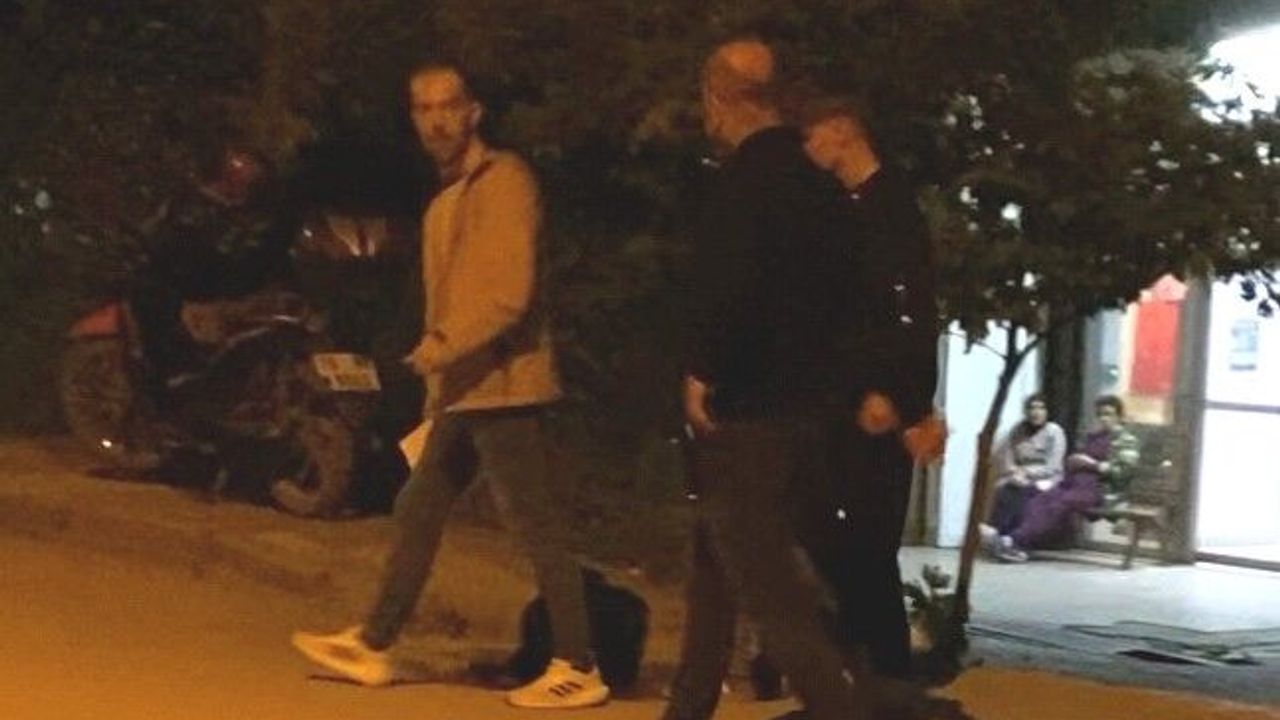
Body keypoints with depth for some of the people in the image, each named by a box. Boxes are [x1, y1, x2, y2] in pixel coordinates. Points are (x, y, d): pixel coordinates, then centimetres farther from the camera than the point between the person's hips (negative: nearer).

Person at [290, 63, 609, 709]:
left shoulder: (503, 179, -9)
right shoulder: (448, 197, 19)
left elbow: (512, 289, -19)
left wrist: (448, 344, -24)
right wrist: (439, 380, 19)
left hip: (501, 386, -9)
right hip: (462, 391, 9)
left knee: (537, 526, -7)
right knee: (418, 513, 15)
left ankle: (577, 669, -3)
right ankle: (372, 646, 24)